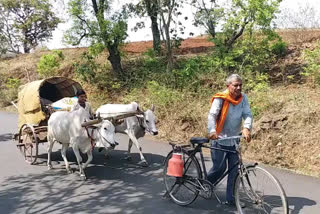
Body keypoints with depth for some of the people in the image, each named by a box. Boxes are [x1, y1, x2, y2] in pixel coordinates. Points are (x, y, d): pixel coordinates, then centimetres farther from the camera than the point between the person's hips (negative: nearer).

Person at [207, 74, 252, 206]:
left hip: (234, 140, 4)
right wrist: (212, 131, -42)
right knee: (219, 167, 0)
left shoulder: (243, 98, -1)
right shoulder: (220, 98, -14)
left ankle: (230, 198, 15)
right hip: (219, 139, -4)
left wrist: (246, 128, -32)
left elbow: (247, 114, -11)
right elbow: (212, 115, -24)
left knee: (234, 170, 4)